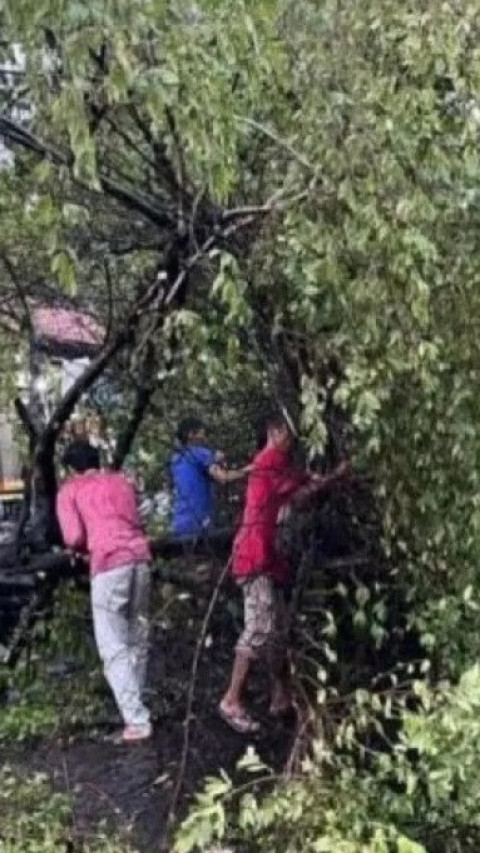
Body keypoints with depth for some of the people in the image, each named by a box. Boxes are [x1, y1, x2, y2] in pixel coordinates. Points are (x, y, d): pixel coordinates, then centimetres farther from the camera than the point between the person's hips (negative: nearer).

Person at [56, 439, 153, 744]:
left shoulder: (70, 490, 10)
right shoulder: (122, 480, 24)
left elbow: (73, 538, 1)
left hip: (109, 564, -5)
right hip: (140, 557, 5)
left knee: (114, 648, -3)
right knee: (138, 641, 14)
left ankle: (137, 721, -11)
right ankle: (135, 711, 19)